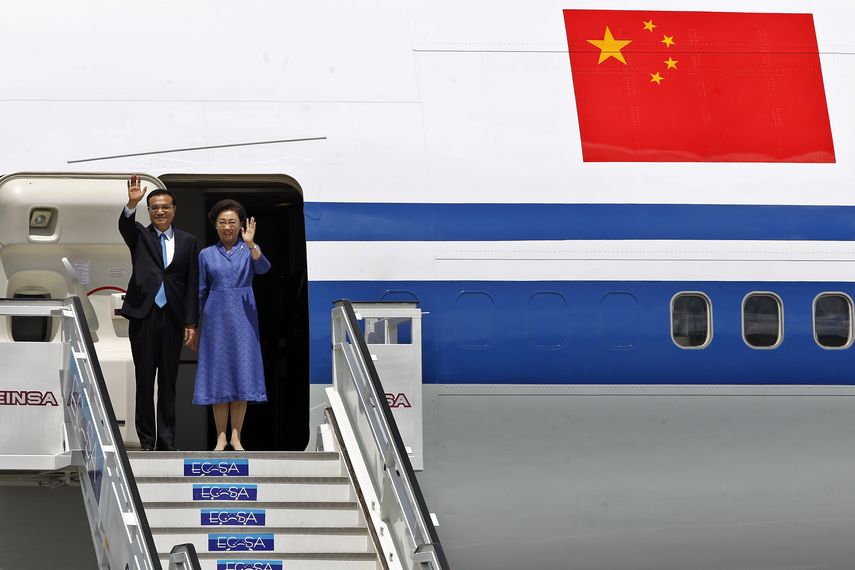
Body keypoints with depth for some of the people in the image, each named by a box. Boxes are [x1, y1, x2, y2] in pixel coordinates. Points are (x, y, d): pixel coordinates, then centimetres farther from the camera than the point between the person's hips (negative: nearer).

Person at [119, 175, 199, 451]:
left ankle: (167, 441, 7)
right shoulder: (140, 236, 6)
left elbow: (192, 285, 6)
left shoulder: (187, 242, 9)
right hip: (144, 316, -1)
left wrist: (191, 323, 0)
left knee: (168, 382, 4)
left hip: (173, 318, 1)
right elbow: (124, 225, -18)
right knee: (144, 381, 2)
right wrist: (132, 204, -39)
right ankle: (146, 441, 6)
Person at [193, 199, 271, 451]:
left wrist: (250, 244, -35)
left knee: (241, 373, -2)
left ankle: (236, 435, 2)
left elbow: (263, 268, -19)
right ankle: (221, 436, 4)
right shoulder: (207, 255, 7)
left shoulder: (249, 251, 2)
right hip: (215, 320, 1)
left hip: (243, 320, -1)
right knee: (217, 375, 0)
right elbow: (201, 292, 11)